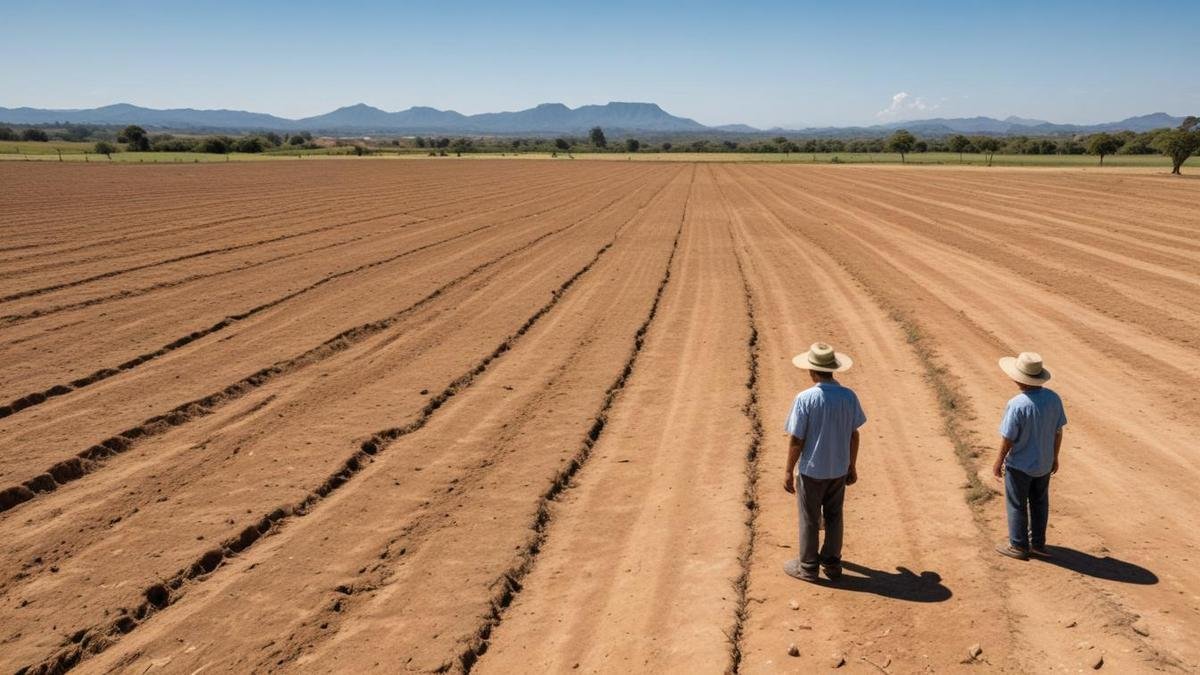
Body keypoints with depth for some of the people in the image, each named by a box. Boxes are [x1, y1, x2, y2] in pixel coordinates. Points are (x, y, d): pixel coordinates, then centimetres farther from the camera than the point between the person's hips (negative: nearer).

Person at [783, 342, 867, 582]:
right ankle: (832, 563, 32)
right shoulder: (849, 396, -8)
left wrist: (789, 473, -6)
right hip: (839, 469, 4)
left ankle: (808, 567, 24)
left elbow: (796, 440, -17)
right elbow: (854, 435, 1)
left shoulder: (805, 398, -21)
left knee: (809, 520, 12)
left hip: (811, 470, -4)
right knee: (833, 517, 21)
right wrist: (852, 466, 14)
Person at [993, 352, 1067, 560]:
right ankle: (1038, 543, 34)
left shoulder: (1017, 404, -28)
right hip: (1044, 463, 6)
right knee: (1039, 503, 22)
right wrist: (1054, 457, 15)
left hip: (1019, 465, -6)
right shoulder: (1054, 398, -10)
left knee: (1017, 505, 12)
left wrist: (998, 463, -6)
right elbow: (1058, 432, 1)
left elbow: (1007, 439, -20)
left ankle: (1019, 546, 23)